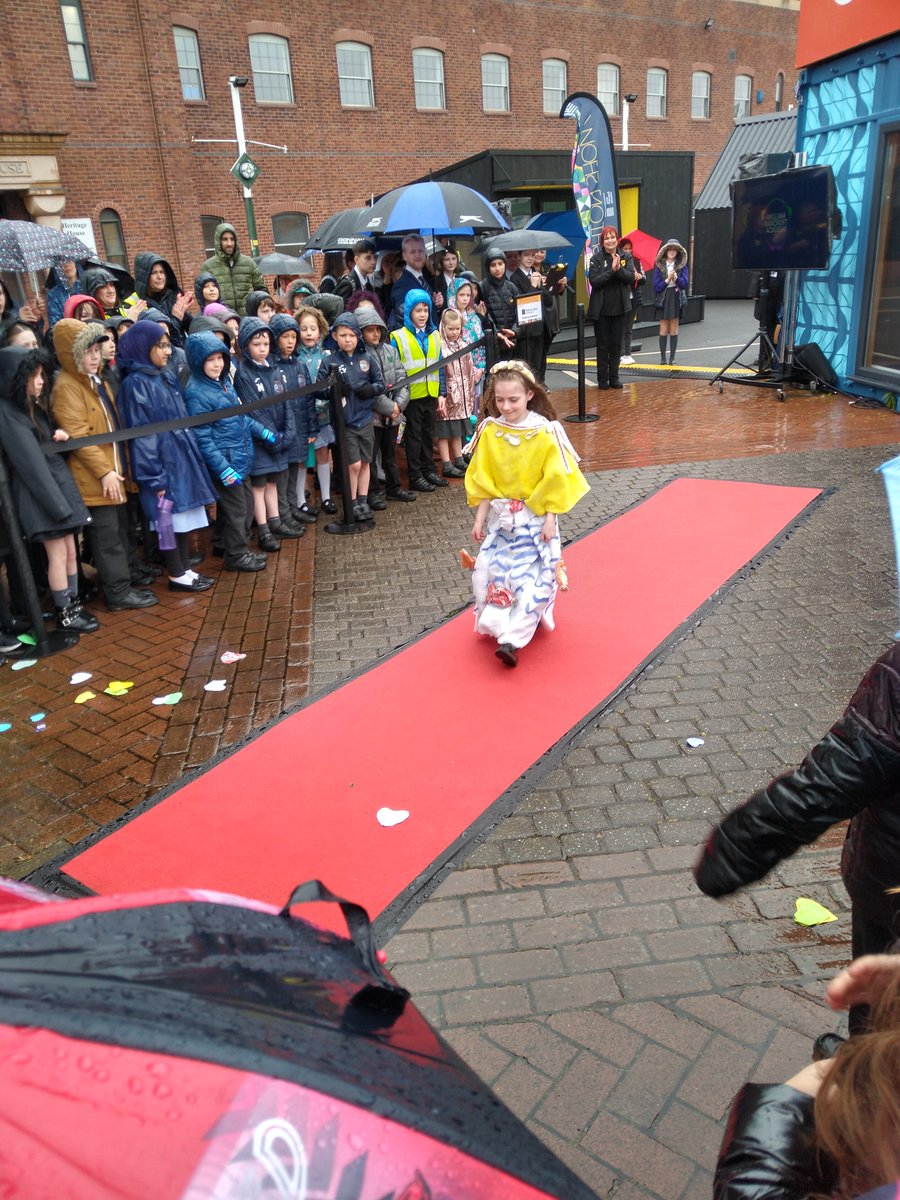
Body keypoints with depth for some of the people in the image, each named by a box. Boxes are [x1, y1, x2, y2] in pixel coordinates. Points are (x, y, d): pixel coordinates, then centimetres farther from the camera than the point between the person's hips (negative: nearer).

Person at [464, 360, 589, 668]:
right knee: (489, 571, 2)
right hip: (500, 518, 3)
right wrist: (480, 518, 0)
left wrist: (550, 519, -10)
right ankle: (501, 628, 15)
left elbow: (555, 479, -8)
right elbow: (482, 482, 2)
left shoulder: (545, 432, -12)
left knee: (531, 577, -7)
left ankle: (513, 639, -9)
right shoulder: (489, 432, -3)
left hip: (535, 518, -3)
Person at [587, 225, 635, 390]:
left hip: (620, 308, 3)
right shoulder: (596, 259, -3)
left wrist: (619, 269, -22)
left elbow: (631, 278, -7)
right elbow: (594, 281, -14)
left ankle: (614, 377, 16)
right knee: (602, 345, 4)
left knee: (616, 344, 8)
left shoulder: (625, 257, 5)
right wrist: (611, 270, -21)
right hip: (601, 308, -3)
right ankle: (602, 379, 10)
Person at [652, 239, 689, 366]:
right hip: (663, 299, -1)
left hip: (676, 299, 1)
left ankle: (672, 358, 7)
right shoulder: (659, 266, 1)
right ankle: (662, 358, 6)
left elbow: (684, 284, -5)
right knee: (663, 330, 0)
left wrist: (676, 277, -22)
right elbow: (656, 286, -3)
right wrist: (668, 279, -16)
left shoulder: (682, 266, 4)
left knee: (674, 330, 3)